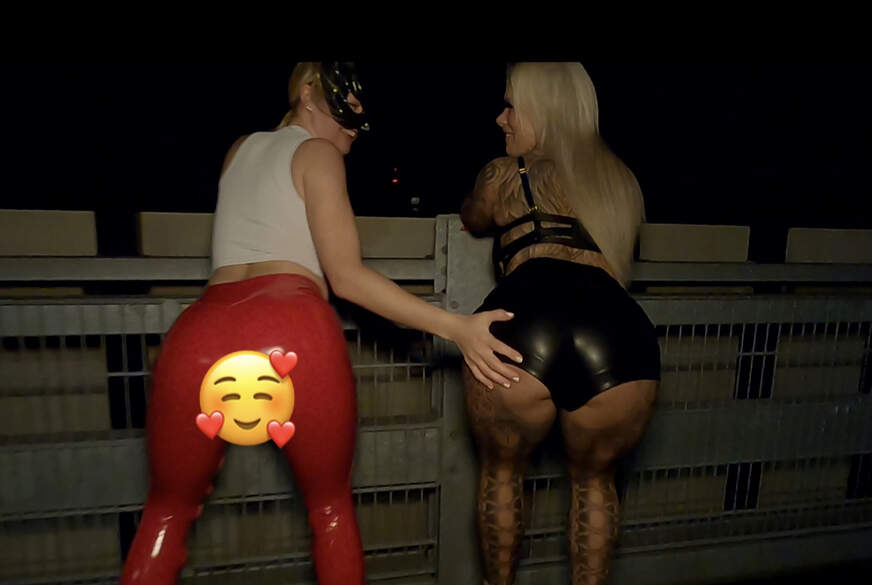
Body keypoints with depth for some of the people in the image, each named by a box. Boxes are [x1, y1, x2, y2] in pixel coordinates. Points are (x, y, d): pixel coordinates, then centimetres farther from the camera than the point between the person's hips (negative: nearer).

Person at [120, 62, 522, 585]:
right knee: (331, 504, 19)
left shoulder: (240, 149, 29)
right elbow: (346, 276, -1)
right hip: (294, 331, -4)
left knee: (169, 510, 25)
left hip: (202, 333, 5)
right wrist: (456, 328, -4)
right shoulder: (319, 153, 11)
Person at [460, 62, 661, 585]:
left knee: (502, 470, 25)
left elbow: (472, 221, 41)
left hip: (522, 325, -2)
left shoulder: (505, 173, 20)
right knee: (594, 480, 30)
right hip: (620, 334, 3)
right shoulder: (620, 180, 30)